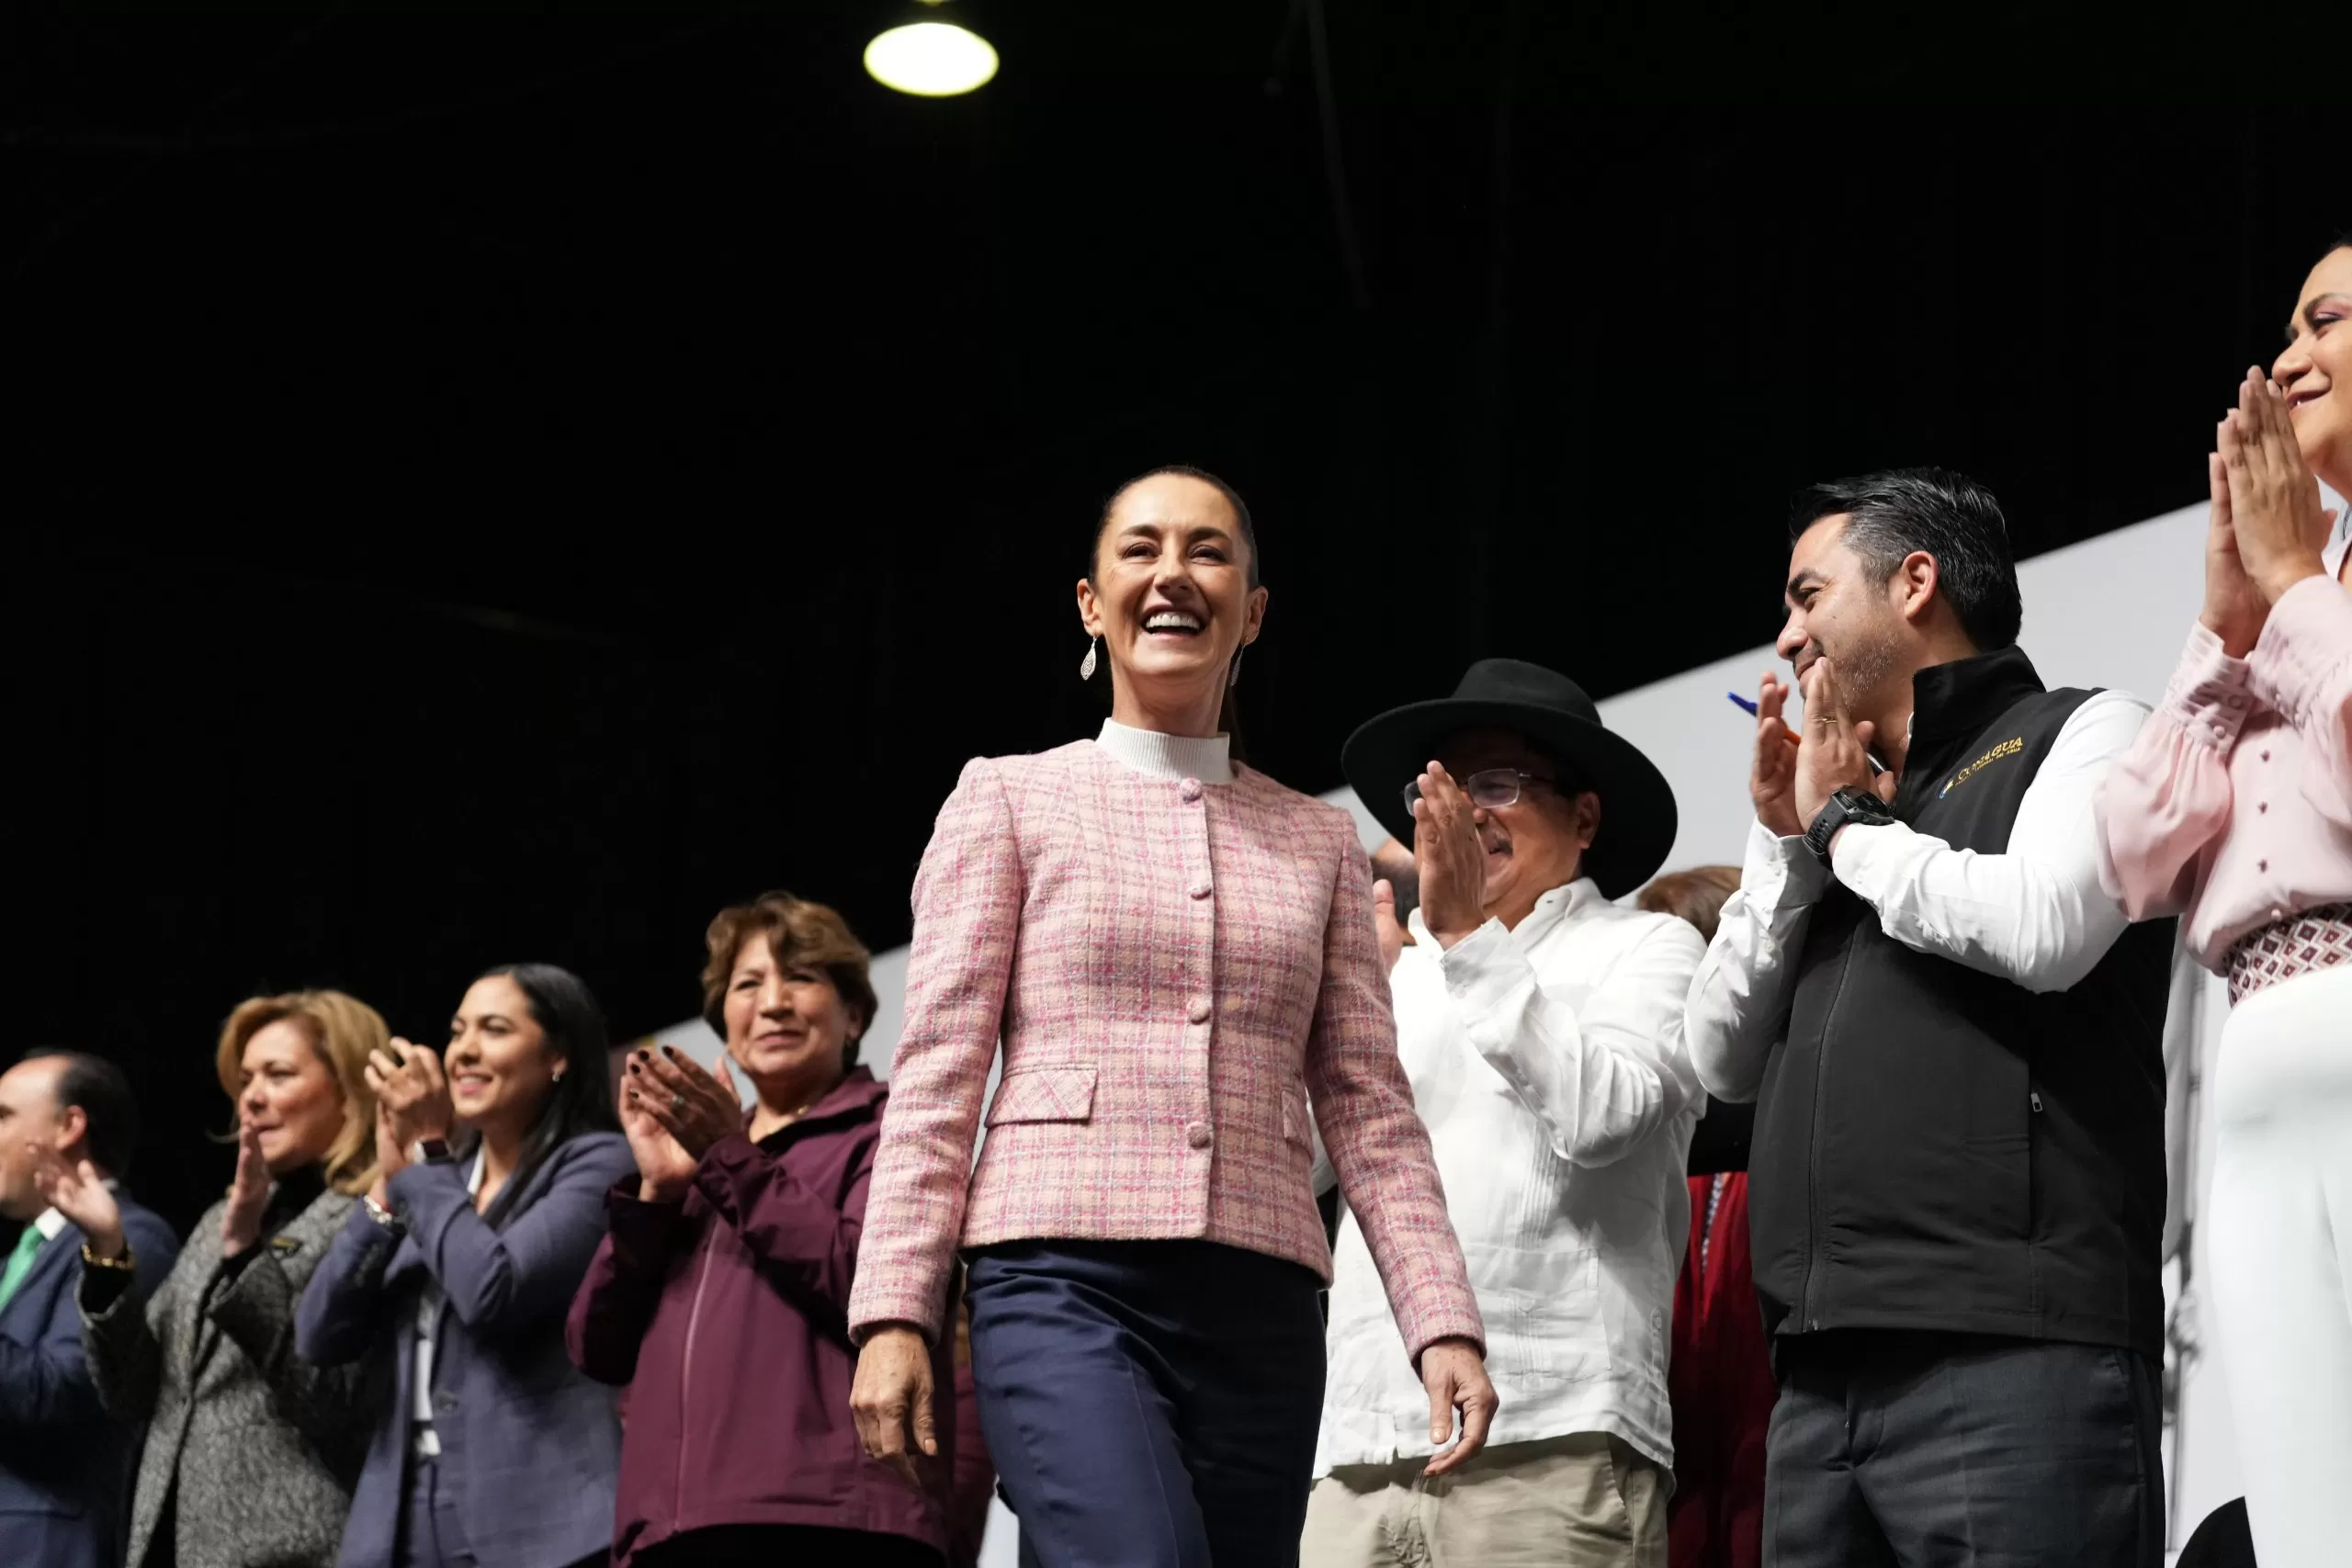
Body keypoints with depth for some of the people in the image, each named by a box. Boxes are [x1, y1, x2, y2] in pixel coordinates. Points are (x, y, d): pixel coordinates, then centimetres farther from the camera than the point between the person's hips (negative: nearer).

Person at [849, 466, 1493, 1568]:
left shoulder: (1318, 841, 17)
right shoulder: (1012, 799, 9)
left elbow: (1370, 1109, 13)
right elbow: (936, 1076, 3)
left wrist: (1442, 1320, 2)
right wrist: (894, 1312, -6)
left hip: (1260, 1310, 4)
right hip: (1064, 1284, -3)